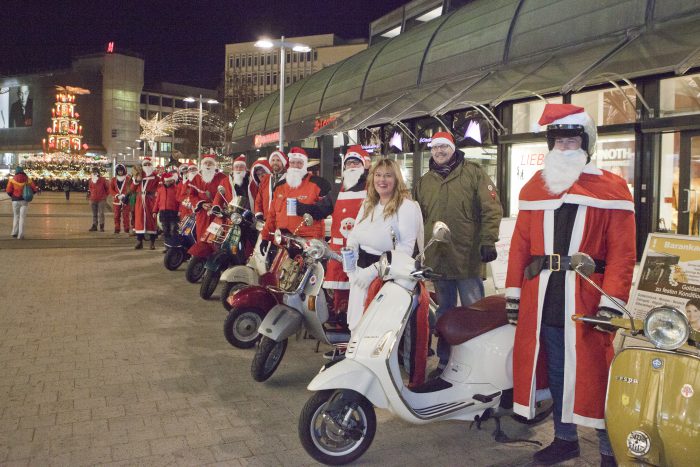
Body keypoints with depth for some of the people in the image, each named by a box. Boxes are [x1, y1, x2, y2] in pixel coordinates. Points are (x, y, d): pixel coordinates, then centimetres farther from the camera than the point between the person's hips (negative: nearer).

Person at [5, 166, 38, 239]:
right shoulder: (28, 180, 0)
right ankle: (20, 235, 0)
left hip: (15, 200, 0)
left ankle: (15, 232, 17)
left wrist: (12, 196, 13)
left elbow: (8, 191, -7)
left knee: (16, 216, 18)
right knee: (22, 217, 3)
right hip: (24, 201, 0)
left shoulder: (12, 180, -3)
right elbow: (34, 189, 2)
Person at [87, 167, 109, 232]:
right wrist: (89, 195, 12)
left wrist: (105, 195, 3)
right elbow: (90, 188, 21)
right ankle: (94, 226, 13)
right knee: (94, 214, 9)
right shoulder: (91, 180, 9)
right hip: (93, 200, 4)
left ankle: (102, 227, -1)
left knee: (101, 214, -5)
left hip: (101, 199, -4)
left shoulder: (102, 180, -4)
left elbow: (107, 187, 4)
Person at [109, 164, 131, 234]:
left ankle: (126, 229, 1)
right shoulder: (113, 179, 11)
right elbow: (111, 190, 5)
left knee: (126, 215, -4)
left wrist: (125, 195, -15)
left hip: (125, 200, -2)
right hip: (116, 200, 3)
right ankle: (117, 229, 11)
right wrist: (117, 195, -10)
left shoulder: (128, 179, 4)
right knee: (117, 215, 5)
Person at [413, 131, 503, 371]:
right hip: (436, 259, 4)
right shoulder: (424, 182, 14)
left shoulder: (473, 173, 0)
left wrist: (488, 241, -14)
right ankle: (444, 358, 26)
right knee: (443, 311, 15)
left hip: (468, 257, -4)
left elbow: (492, 208, -6)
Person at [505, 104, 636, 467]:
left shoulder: (612, 188, -1)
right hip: (542, 302, 4)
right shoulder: (533, 188, 12)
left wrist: (611, 302, -15)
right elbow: (520, 243, 9)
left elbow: (622, 251, -8)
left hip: (586, 301, -4)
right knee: (555, 372, 15)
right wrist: (513, 292, 6)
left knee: (593, 377, 2)